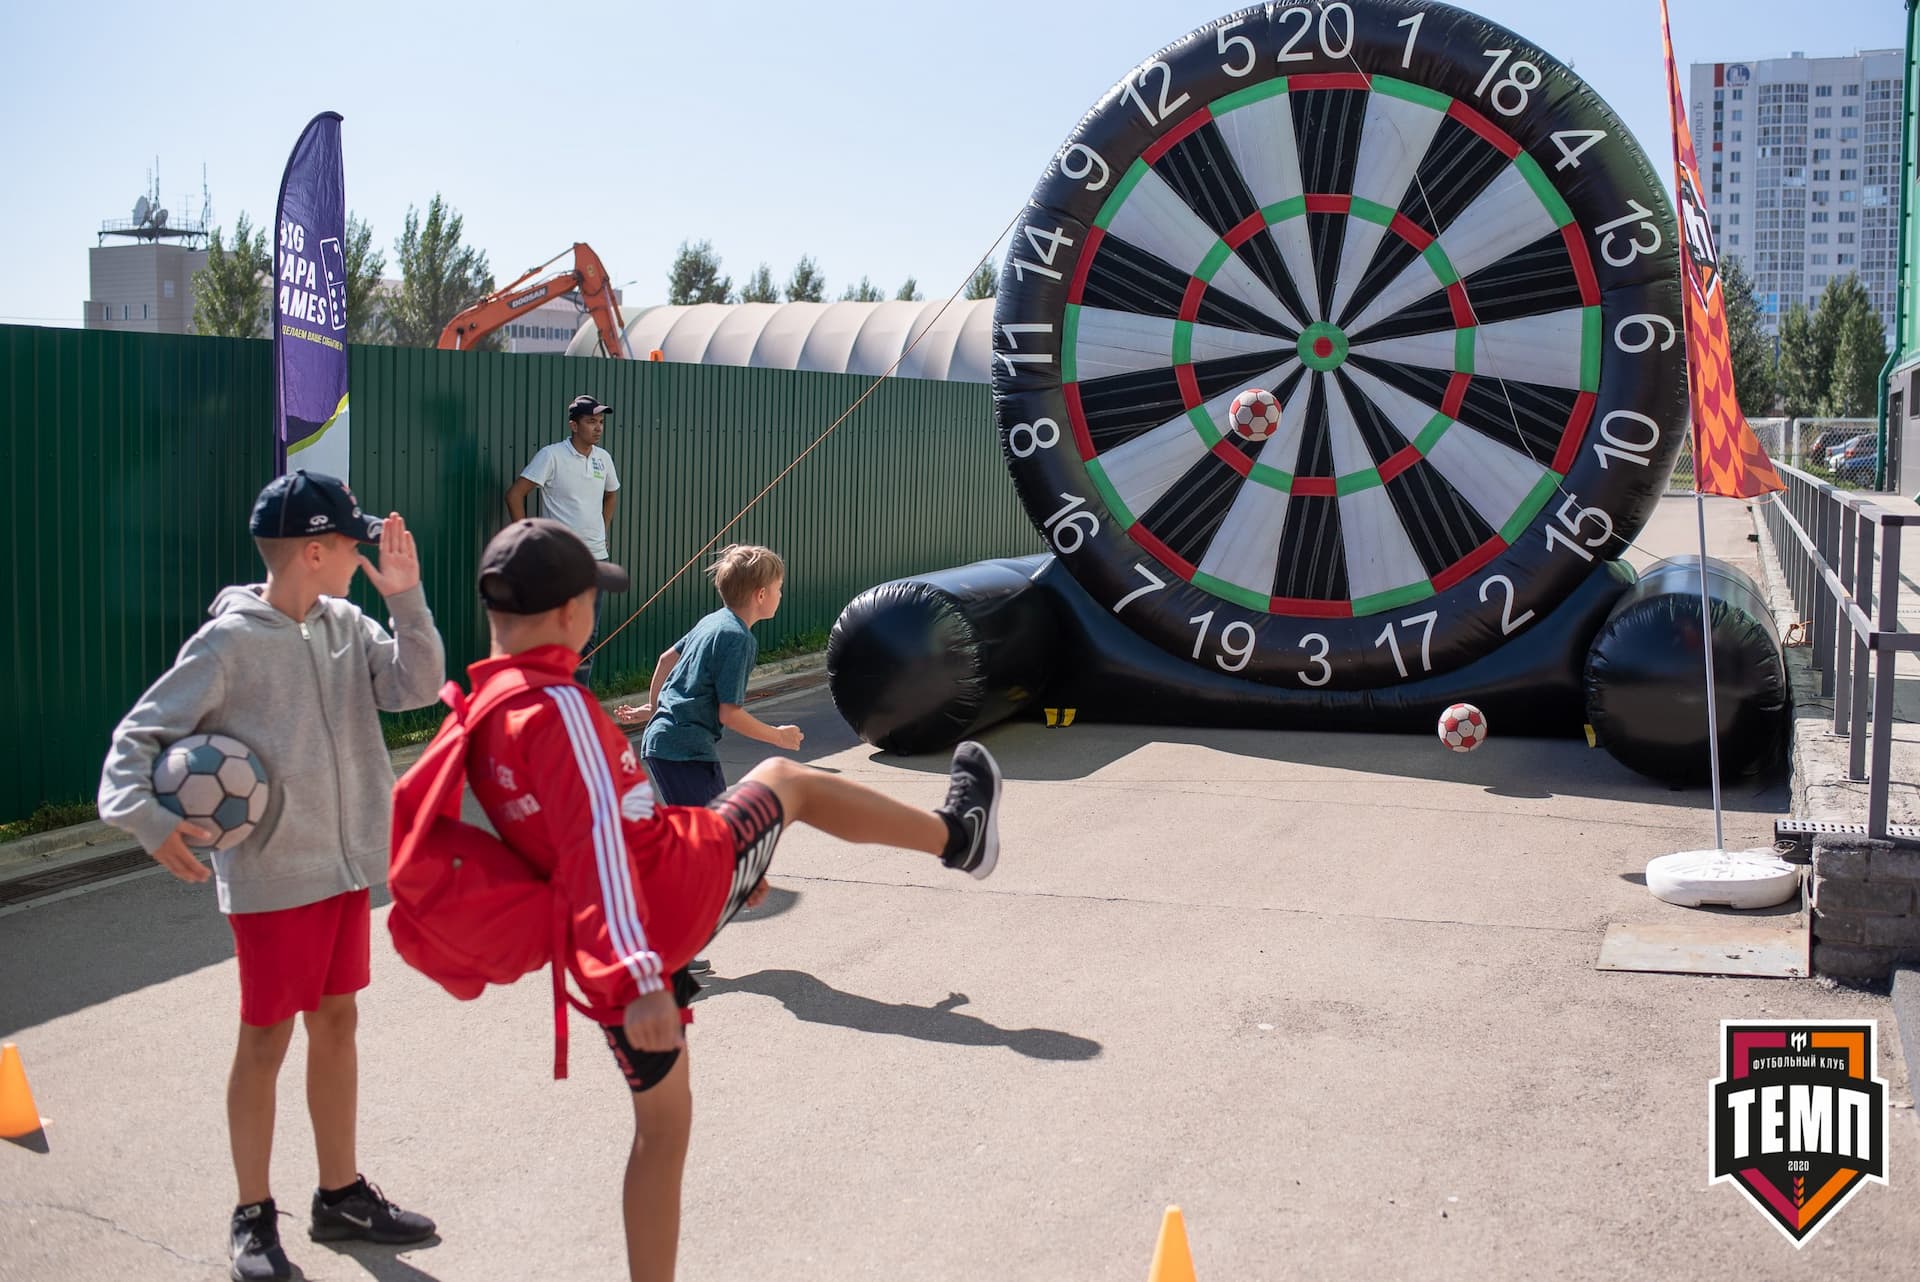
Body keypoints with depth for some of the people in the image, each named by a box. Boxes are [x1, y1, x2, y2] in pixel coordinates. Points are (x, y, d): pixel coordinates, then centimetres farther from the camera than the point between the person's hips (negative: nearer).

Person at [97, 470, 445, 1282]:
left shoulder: (345, 625, 3)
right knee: (266, 1040, 4)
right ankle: (253, 1216, 20)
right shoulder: (229, 644, -15)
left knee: (336, 1023, 15)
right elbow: (139, 735, -14)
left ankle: (341, 1195, 29)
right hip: (271, 878, -6)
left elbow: (418, 686, -5)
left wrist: (405, 599, -16)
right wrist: (146, 816, -31)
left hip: (346, 866, 6)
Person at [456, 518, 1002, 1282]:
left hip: (600, 959, 7)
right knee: (783, 780, 18)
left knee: (661, 1124, 19)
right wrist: (640, 977, -36)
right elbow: (596, 838, -29)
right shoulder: (556, 705, -18)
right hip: (680, 881, -7)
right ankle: (957, 835, 36)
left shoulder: (481, 717, 9)